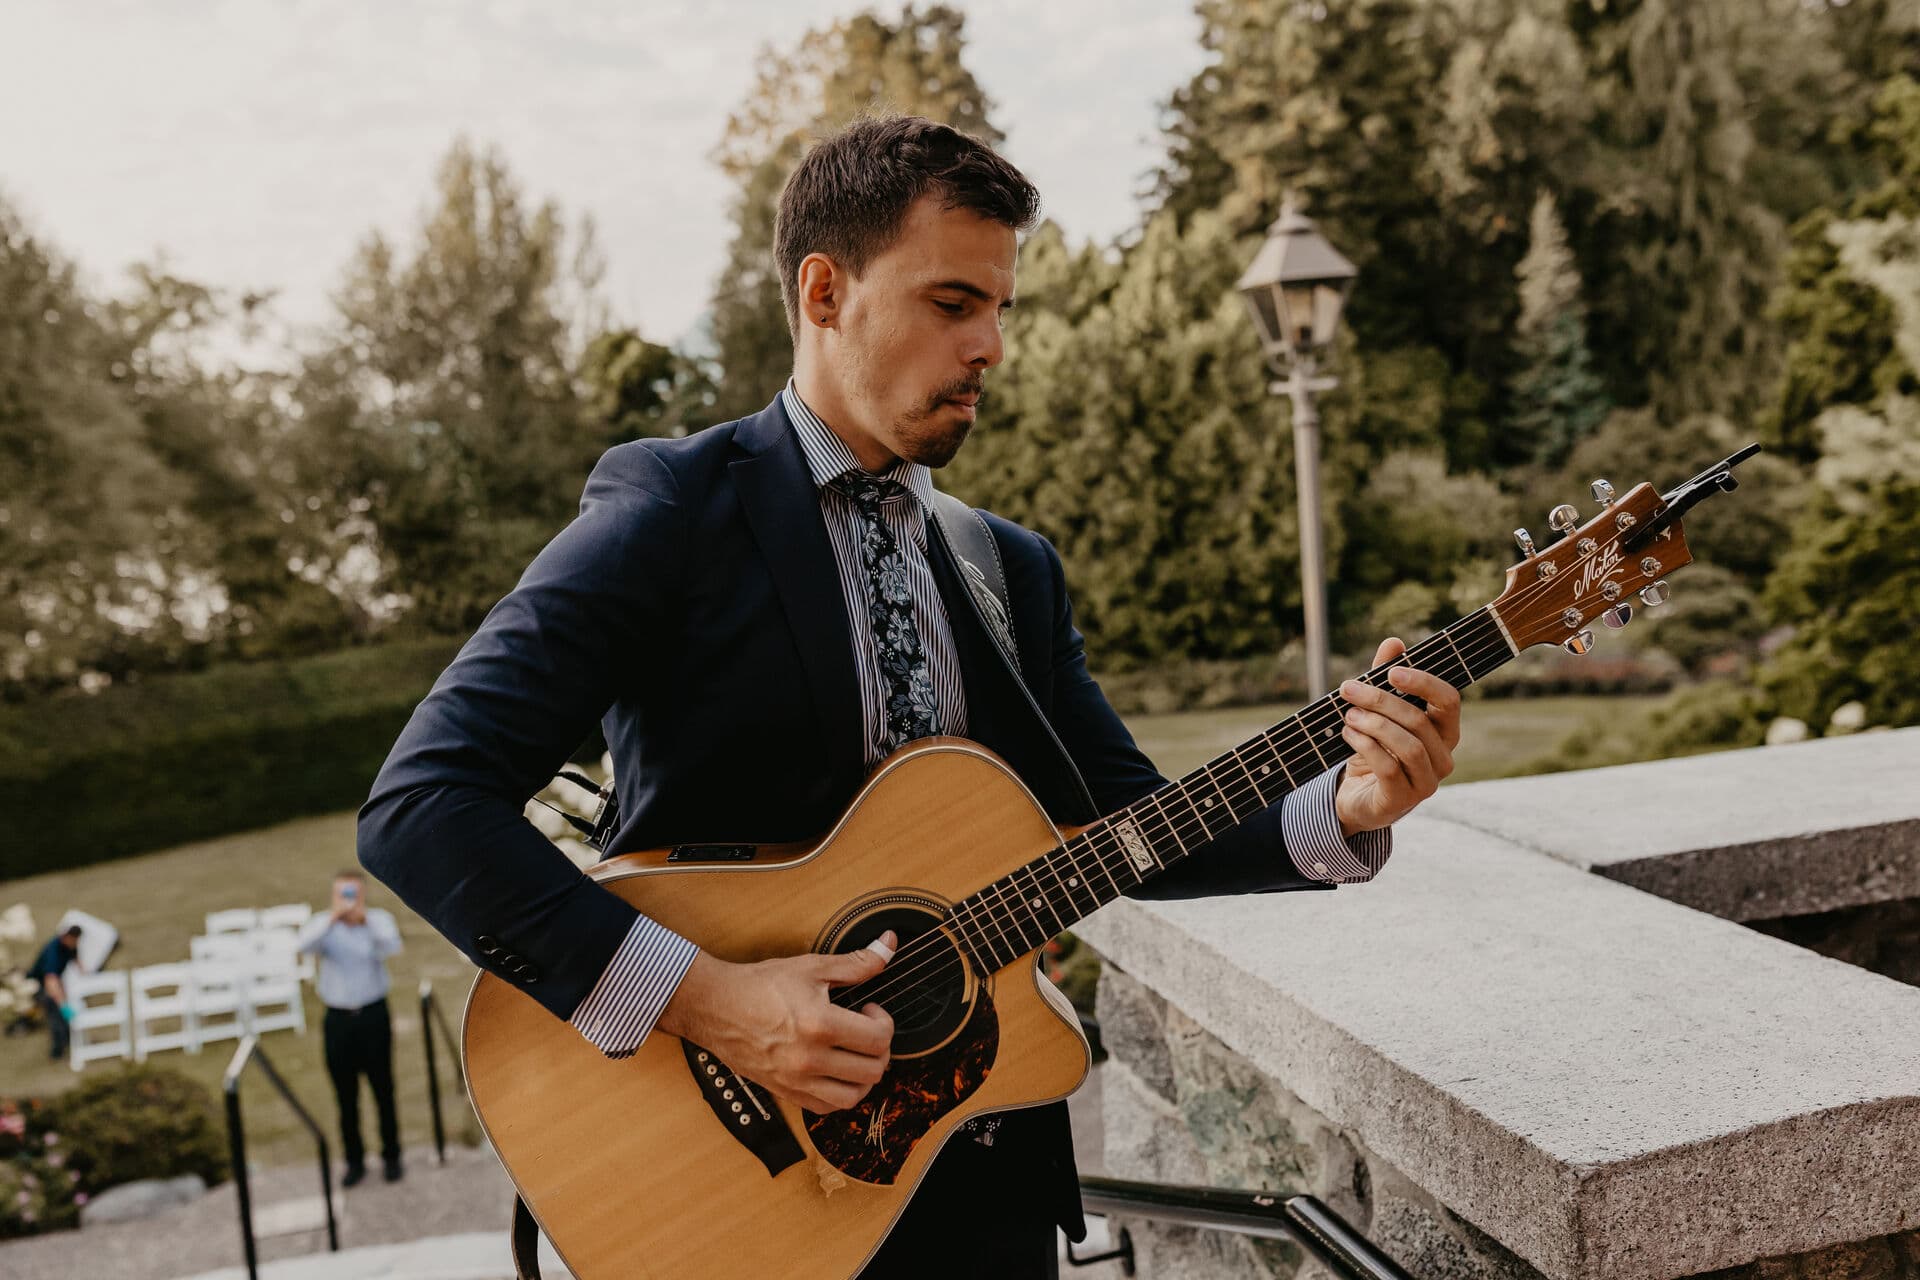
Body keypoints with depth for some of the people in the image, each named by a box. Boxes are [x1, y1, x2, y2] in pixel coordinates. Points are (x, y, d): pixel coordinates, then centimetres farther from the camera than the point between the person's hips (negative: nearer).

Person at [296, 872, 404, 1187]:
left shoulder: (379, 920, -3)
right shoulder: (322, 925, -1)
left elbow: (392, 945, -24)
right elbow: (306, 945, -23)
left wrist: (365, 916, -35)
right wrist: (333, 917, -37)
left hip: (373, 1016, -1)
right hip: (338, 1017, 1)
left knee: (383, 1090, 7)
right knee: (345, 1095, 9)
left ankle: (391, 1157, 21)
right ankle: (354, 1161, 22)